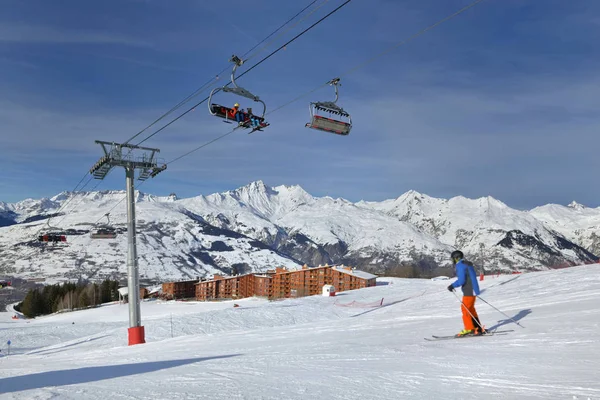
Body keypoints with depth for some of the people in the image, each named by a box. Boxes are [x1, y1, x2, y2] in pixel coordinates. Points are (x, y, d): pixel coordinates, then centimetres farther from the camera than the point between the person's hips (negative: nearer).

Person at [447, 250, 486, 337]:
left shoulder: (460, 265, -13)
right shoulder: (468, 264, 17)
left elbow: (461, 280, -20)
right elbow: (473, 276, 23)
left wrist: (452, 286, -8)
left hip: (468, 291, -10)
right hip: (473, 290, 10)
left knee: (465, 308, -4)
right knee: (471, 309, 15)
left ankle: (469, 329, -4)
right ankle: (478, 328, 17)